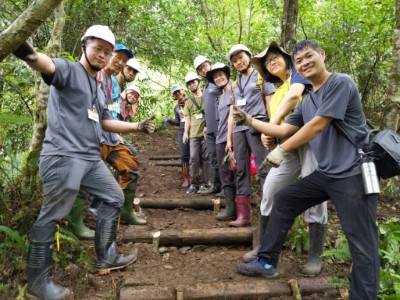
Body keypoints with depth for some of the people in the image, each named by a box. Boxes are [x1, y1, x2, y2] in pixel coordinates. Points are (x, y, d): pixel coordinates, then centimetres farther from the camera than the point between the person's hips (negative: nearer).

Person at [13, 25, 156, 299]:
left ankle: (106, 259, 25)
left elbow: (106, 122, 28)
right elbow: (47, 65, -26)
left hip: (91, 158, 9)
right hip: (63, 156, -9)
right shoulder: (69, 70, -2)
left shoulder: (97, 89, 24)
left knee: (114, 197, 14)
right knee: (53, 216, -3)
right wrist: (29, 53, -50)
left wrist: (138, 126, 21)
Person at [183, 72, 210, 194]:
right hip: (193, 134, 3)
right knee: (193, 159, -2)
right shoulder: (189, 102, 18)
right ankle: (194, 184, 5)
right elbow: (187, 118, 16)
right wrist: (185, 132, 6)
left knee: (205, 159, -2)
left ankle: (203, 184, 3)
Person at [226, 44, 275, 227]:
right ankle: (243, 215, 4)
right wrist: (229, 138, 14)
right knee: (241, 171, 2)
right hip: (238, 129, 6)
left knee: (263, 170, -10)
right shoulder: (235, 85, 23)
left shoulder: (261, 77, 9)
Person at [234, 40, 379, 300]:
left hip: (354, 173, -8)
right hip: (326, 173, 9)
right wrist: (249, 120, 11)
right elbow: (283, 130, 17)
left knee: (361, 242, -4)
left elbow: (318, 125, -17)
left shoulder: (341, 83, -11)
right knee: (284, 201, 11)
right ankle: (267, 262, 21)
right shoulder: (306, 102, 14)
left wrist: (281, 151, -13)